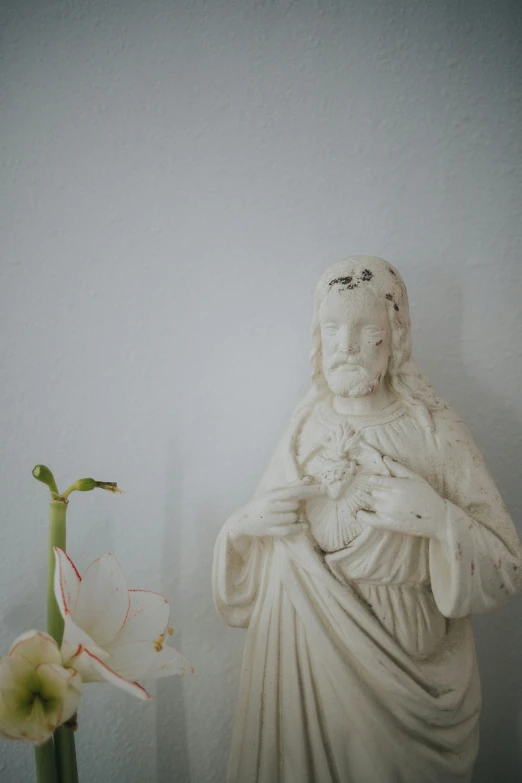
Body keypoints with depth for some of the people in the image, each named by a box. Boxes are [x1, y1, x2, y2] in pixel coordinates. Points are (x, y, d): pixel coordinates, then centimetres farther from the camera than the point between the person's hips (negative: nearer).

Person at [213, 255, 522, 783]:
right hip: (307, 659, 3)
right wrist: (243, 525, -11)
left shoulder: (434, 432, -12)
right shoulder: (306, 429, -2)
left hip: (404, 665, -2)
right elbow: (258, 560, 9)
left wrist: (441, 520, -26)